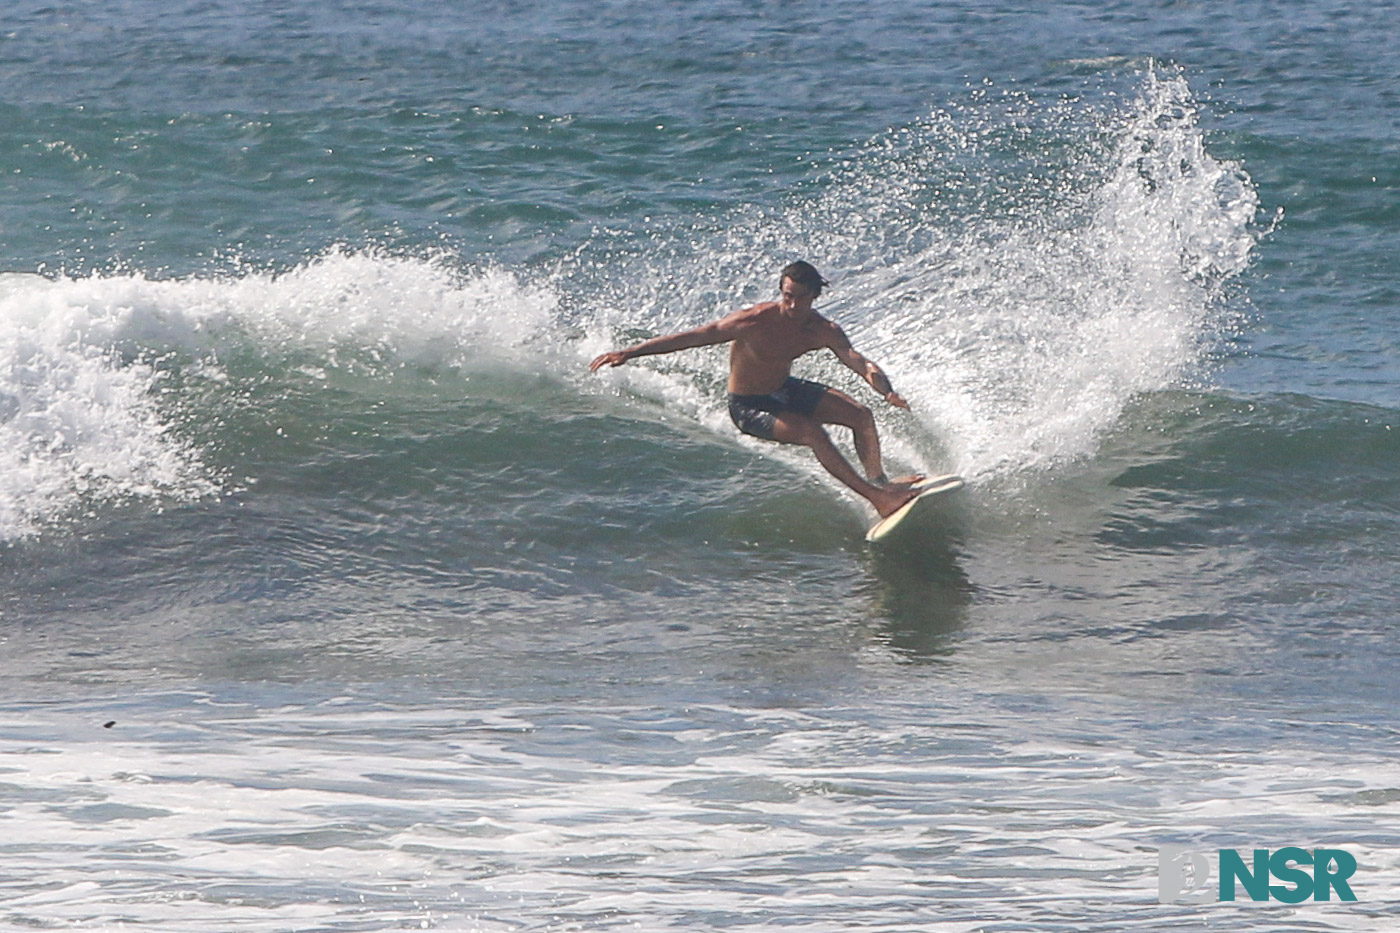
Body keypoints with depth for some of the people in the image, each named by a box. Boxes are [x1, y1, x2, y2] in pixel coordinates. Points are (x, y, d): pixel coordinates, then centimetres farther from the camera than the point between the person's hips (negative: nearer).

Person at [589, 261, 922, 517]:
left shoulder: (823, 332, -15)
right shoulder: (754, 322, -29)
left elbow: (857, 361, -28)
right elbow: (691, 338, -26)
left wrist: (883, 387, -51)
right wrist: (628, 353, -29)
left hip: (785, 390, 6)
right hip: (750, 407, -6)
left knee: (861, 415, -5)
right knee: (814, 433, -27)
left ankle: (878, 482, 15)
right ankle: (877, 497, -24)